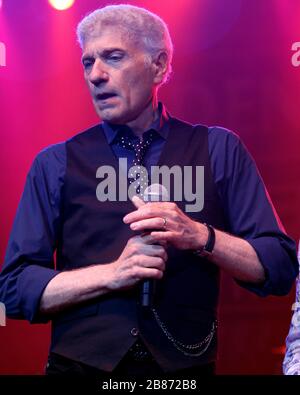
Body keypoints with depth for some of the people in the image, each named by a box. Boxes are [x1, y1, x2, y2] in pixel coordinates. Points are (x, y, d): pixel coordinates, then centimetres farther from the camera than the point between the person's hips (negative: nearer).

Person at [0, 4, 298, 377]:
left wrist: (200, 236, -20)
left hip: (186, 366, 1)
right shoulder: (55, 164, 0)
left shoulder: (219, 150, 0)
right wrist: (113, 273, -18)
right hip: (81, 363, 0)